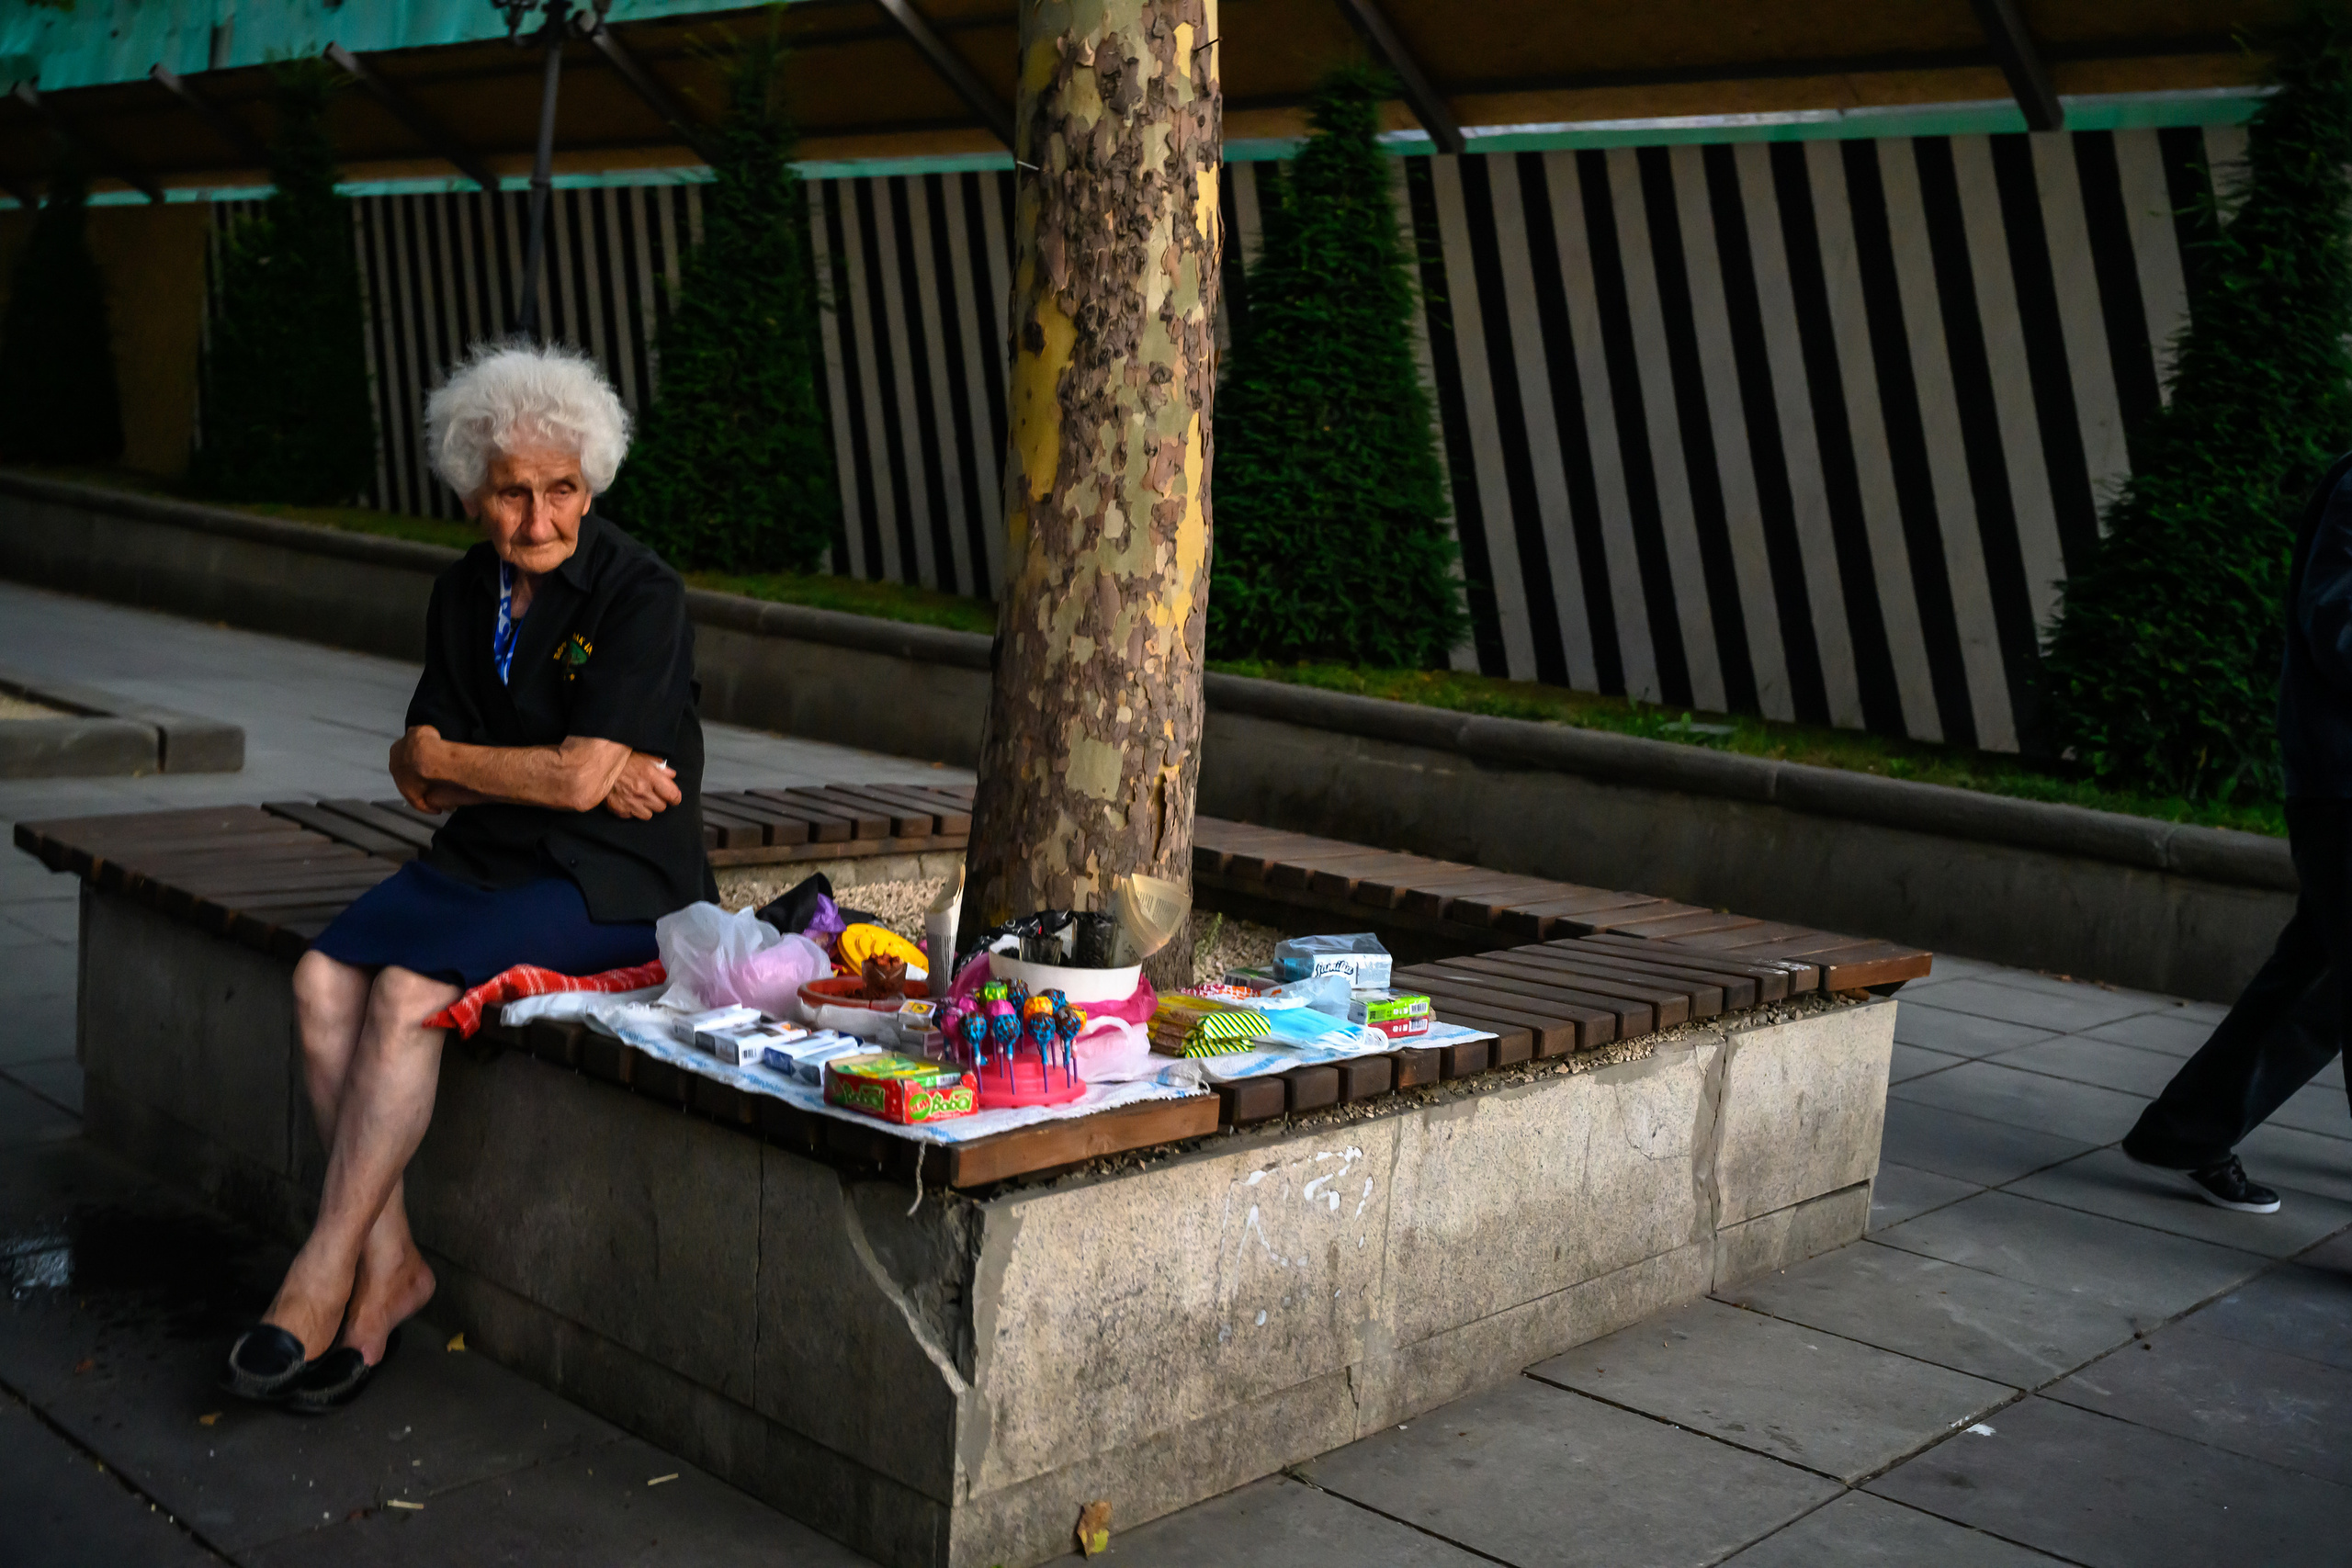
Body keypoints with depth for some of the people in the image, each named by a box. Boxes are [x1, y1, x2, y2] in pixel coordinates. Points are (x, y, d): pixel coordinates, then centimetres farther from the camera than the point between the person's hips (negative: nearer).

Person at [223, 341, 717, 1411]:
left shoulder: (642, 597, -11)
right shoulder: (462, 595, 10)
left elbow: (584, 777, -19)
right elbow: (424, 789, 5)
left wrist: (440, 755, -3)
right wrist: (558, 775, -11)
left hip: (613, 883, -7)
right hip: (482, 860, 7)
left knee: (407, 992, -27)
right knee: (323, 978, -18)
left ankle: (322, 1278, -14)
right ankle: (388, 1265, -11)